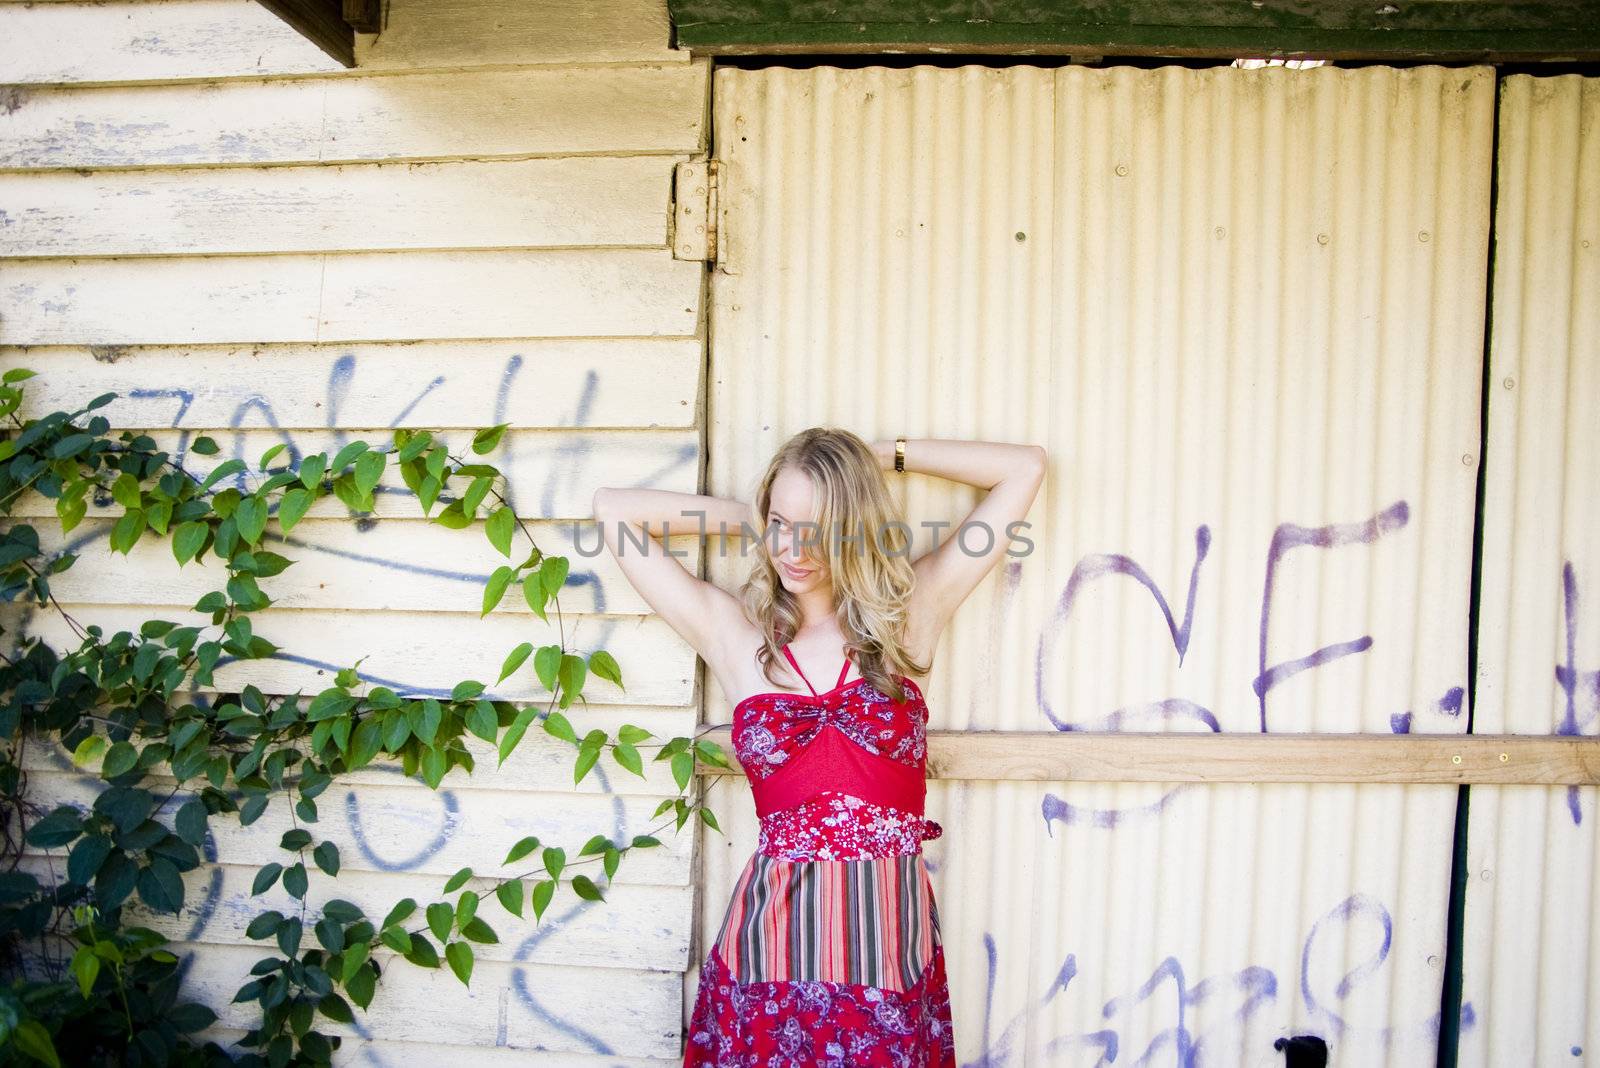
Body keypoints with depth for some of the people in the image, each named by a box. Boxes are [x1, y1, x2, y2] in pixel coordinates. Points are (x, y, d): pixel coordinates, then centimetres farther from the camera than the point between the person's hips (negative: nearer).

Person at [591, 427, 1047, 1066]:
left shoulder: (908, 612, 1)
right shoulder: (732, 631, 2)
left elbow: (1026, 467, 4)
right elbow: (612, 508, 4)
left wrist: (885, 455, 5)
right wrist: (750, 519, 6)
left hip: (889, 941, 0)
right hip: (774, 936, 0)